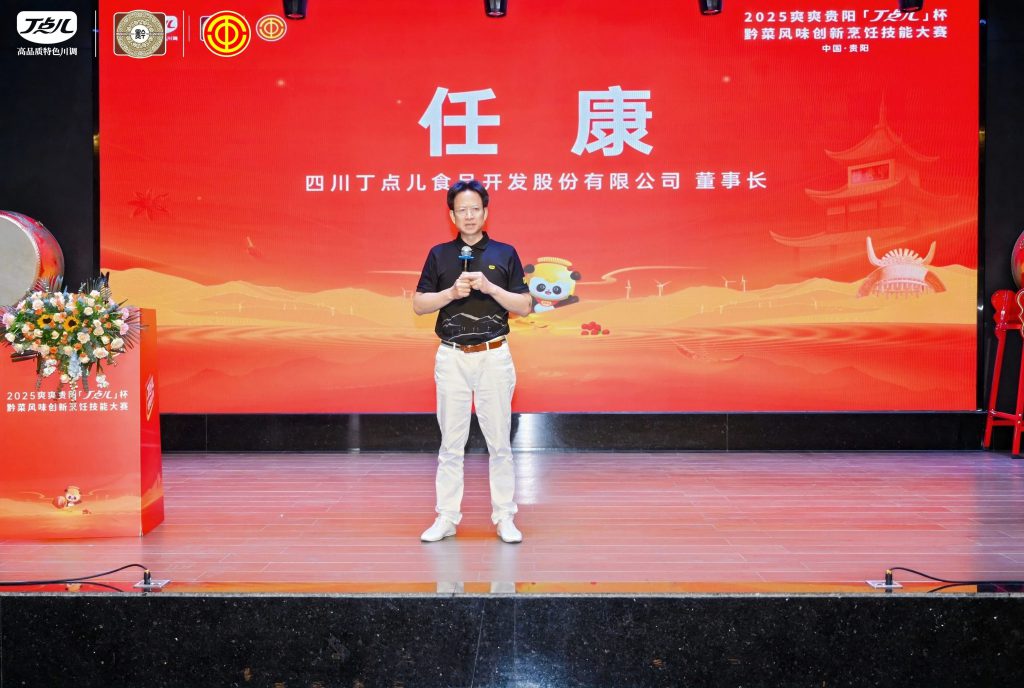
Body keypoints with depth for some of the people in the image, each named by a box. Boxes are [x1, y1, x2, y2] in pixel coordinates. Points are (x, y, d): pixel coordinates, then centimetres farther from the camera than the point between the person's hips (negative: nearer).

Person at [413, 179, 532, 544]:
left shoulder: (505, 254, 5)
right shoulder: (439, 254, 7)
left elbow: (523, 306, 1)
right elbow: (419, 305, 4)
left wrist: (488, 287, -13)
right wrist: (452, 292, -12)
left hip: (494, 356, -1)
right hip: (452, 358, 1)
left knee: (499, 441, 4)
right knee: (451, 442, 5)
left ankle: (504, 517, 12)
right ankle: (446, 517, 12)